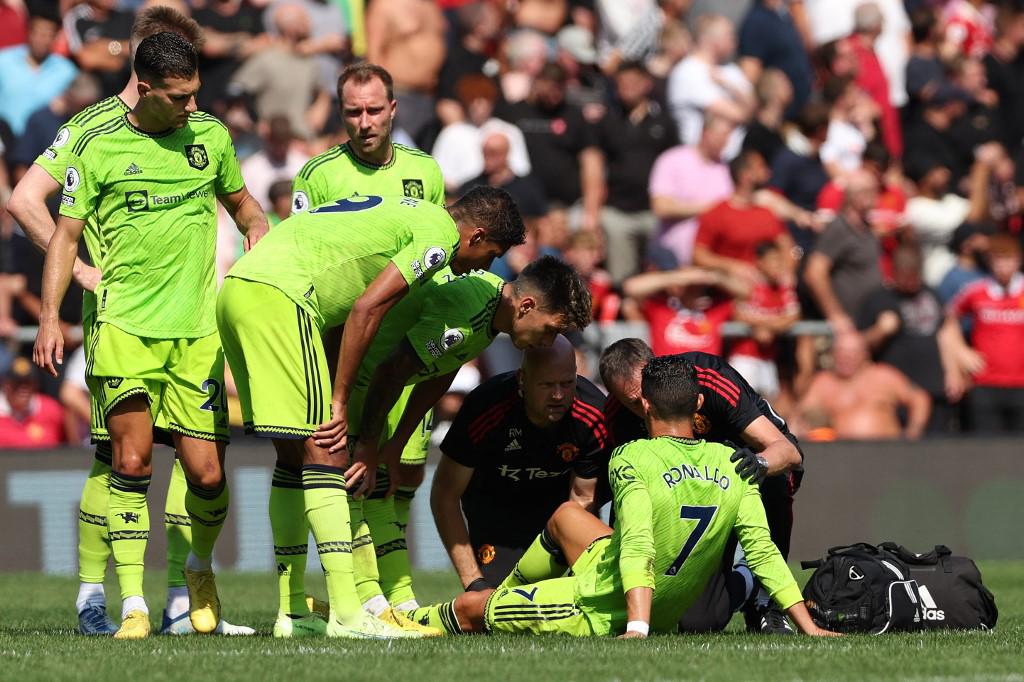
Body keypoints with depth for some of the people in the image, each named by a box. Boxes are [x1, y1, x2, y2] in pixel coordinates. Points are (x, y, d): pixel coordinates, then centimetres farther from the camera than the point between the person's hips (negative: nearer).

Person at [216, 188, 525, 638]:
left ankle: (291, 613, 17)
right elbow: (366, 309, -9)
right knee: (325, 455, -10)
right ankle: (346, 614, -14)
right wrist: (340, 403, -4)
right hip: (277, 295, -10)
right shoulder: (439, 233, -1)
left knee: (295, 457, 15)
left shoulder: (404, 212, 28)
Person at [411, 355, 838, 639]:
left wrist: (637, 627, -41)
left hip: (599, 612, -7)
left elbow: (637, 545, -33)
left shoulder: (632, 459, -21)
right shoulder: (733, 466, -5)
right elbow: (763, 552, -9)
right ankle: (505, 595, 51)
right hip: (670, 612, 7)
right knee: (564, 514, 32)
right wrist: (808, 627, -7)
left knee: (468, 608, 15)